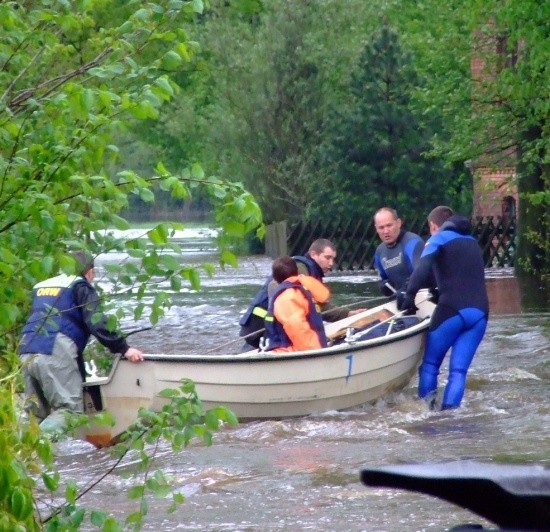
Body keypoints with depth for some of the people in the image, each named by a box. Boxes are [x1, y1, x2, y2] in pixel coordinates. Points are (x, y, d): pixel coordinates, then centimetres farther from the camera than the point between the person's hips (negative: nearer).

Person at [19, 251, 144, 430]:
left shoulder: (41, 286, 29)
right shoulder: (81, 287, 9)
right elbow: (96, 322, -4)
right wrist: (124, 349, -4)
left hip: (26, 353, 7)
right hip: (55, 354, -7)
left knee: (37, 413, 12)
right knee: (70, 409, -9)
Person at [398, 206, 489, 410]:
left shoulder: (438, 239, 5)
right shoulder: (471, 241, 25)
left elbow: (422, 269, -12)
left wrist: (409, 297, -11)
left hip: (452, 310, -5)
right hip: (480, 311, 5)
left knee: (430, 364, 7)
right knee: (458, 369, 3)